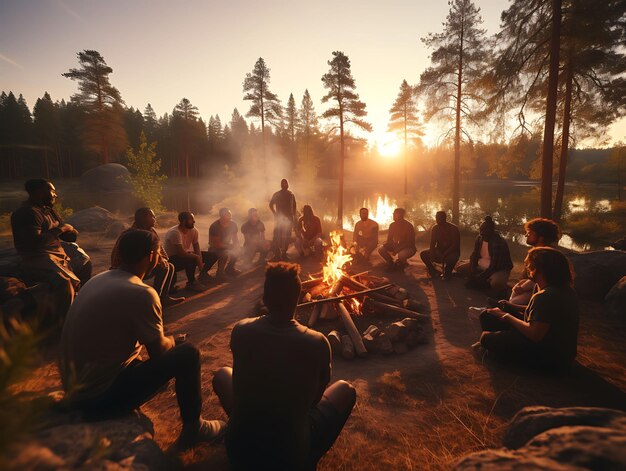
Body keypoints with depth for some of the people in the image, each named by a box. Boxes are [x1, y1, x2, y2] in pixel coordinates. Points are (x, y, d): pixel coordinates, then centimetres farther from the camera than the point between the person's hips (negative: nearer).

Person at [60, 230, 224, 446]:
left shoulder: (96, 280, 3)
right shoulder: (141, 293, -22)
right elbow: (159, 352, -12)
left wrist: (166, 340, 17)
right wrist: (173, 340, 10)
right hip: (101, 398, -8)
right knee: (187, 353, -7)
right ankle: (193, 427, 10)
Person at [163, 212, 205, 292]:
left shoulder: (193, 230, -7)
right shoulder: (175, 233, -28)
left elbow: (197, 248, -4)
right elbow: (182, 253, -32)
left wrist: (200, 262, -20)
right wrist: (197, 257, -22)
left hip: (183, 255, 7)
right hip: (171, 260, -7)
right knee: (192, 259, -35)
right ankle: (191, 283, -12)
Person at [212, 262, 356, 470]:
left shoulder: (241, 331, -15)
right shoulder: (318, 343, -22)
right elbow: (316, 396, -2)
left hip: (239, 448, 3)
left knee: (222, 375, 25)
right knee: (346, 389, 18)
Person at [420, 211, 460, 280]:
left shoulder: (453, 228, -15)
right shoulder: (435, 228, -2)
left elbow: (456, 245, -21)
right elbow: (432, 243, -3)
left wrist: (444, 254, -35)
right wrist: (432, 254, -24)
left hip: (452, 252, -4)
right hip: (439, 251, 5)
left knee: (452, 257, -40)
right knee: (423, 254, -16)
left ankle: (447, 273, -7)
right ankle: (434, 272, 4)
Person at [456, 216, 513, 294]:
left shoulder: (499, 242, -24)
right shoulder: (479, 238, -4)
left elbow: (495, 265, -27)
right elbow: (474, 255, -1)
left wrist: (479, 278, -28)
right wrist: (473, 273, -17)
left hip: (499, 269, -7)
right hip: (481, 266, 8)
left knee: (496, 284, -40)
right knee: (460, 268, -5)